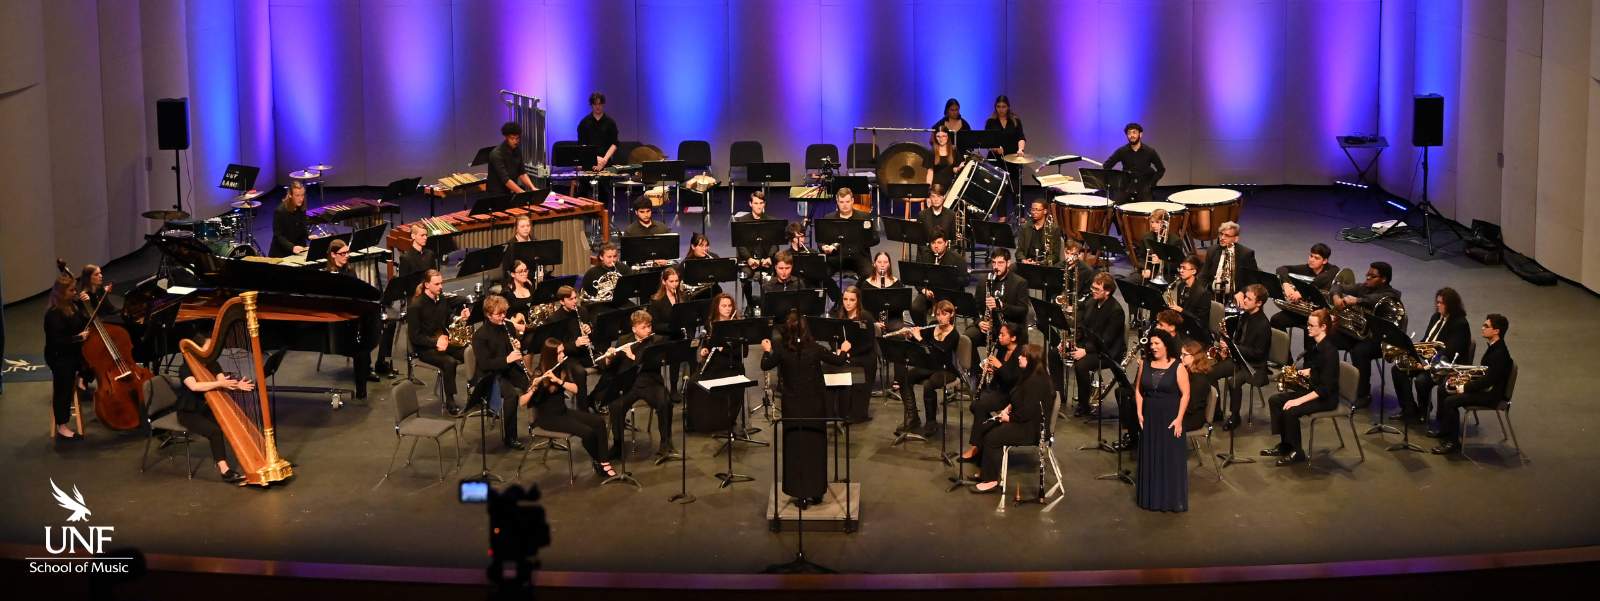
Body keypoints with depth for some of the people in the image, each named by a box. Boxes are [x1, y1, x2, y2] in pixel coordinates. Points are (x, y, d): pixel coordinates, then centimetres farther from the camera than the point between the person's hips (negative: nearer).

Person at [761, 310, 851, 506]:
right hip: (815, 406, 0)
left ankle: (800, 494, 8)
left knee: (794, 449, 8)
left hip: (792, 408, 0)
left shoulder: (781, 351, -13)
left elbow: (765, 366, 2)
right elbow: (838, 361, 1)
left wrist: (767, 350, 20)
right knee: (816, 446, 11)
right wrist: (843, 350, 22)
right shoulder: (815, 349, -12)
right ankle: (816, 492, 16)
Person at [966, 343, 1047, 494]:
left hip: (1032, 428, -11)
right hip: (1019, 420, 11)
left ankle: (991, 480, -12)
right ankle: (982, 470, 11)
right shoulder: (1026, 376, 10)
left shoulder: (1037, 381, -24)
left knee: (992, 437, -22)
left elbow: (1028, 412, -28)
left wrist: (1009, 417, -14)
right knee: (979, 427, 7)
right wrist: (1007, 409, 7)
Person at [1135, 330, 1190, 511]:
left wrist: (1179, 419, -15)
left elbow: (1185, 394, -9)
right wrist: (1140, 413, -1)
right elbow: (1138, 390, 10)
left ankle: (1173, 499, 6)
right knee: (1150, 457, 8)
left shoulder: (1178, 367, -8)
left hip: (1170, 419, -4)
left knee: (1172, 458, -1)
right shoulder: (1144, 365, 5)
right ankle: (1151, 497, 18)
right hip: (1149, 418, 4)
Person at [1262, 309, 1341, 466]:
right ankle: (1284, 445, 7)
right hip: (1312, 390, 10)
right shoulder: (1317, 346, 4)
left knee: (1290, 411, -27)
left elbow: (1325, 389, -26)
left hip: (1326, 398, -10)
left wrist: (1299, 400, -28)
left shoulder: (1329, 351, -24)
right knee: (1275, 400, 1)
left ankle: (1296, 452, -8)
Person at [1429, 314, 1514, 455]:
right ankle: (1444, 431, 22)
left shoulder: (1500, 353, -25)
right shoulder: (1493, 347, 7)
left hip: (1491, 395, -11)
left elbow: (1488, 380, -27)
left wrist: (1465, 388, -19)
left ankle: (1453, 442, -13)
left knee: (1450, 401, -21)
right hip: (1484, 387, 11)